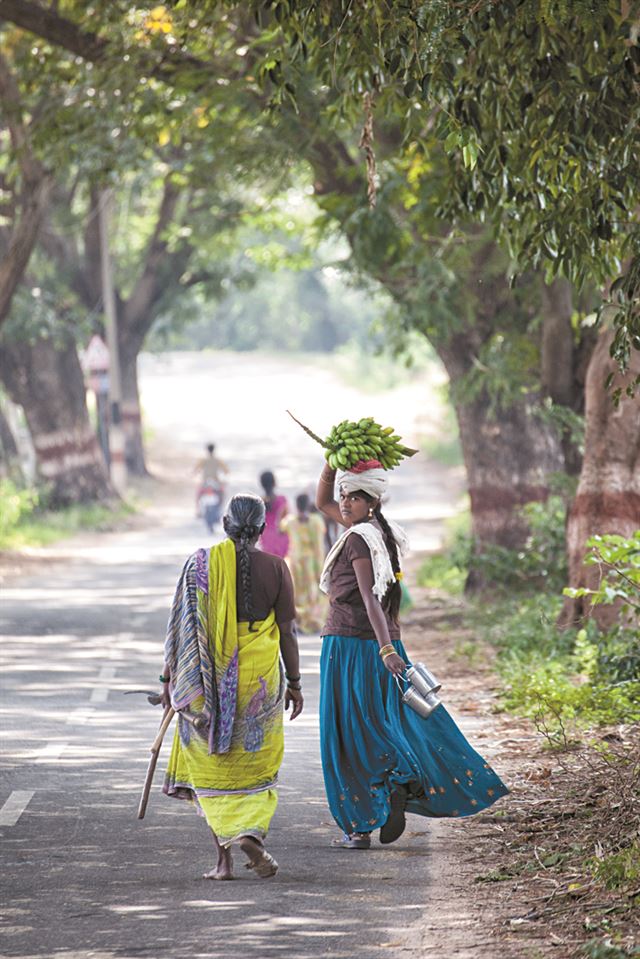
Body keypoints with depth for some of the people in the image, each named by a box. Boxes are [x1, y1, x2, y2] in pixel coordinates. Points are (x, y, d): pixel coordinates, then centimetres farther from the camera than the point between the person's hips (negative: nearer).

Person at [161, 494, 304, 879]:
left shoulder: (201, 563, -3)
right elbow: (287, 630, -1)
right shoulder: (275, 567, -3)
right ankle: (252, 834, -8)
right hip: (260, 675, 0)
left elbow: (181, 624, -3)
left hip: (208, 676, 0)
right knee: (256, 763, 14)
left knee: (212, 767, 9)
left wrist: (171, 675, 5)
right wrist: (294, 682, 7)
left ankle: (224, 857, 4)